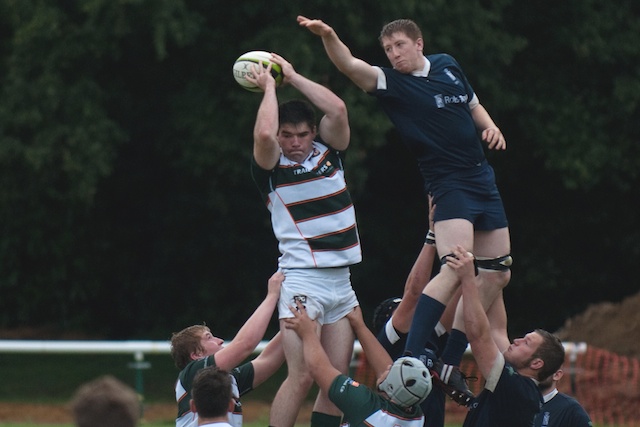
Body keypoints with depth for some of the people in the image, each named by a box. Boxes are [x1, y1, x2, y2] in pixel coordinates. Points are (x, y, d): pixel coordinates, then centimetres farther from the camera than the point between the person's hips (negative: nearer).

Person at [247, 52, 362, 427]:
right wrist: (269, 87, -5)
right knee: (302, 376, -16)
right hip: (303, 278, -5)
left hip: (342, 280, 5)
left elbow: (337, 110, -4)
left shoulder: (328, 150, 11)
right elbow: (264, 134, -21)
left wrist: (292, 76, 3)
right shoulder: (272, 165, -2)